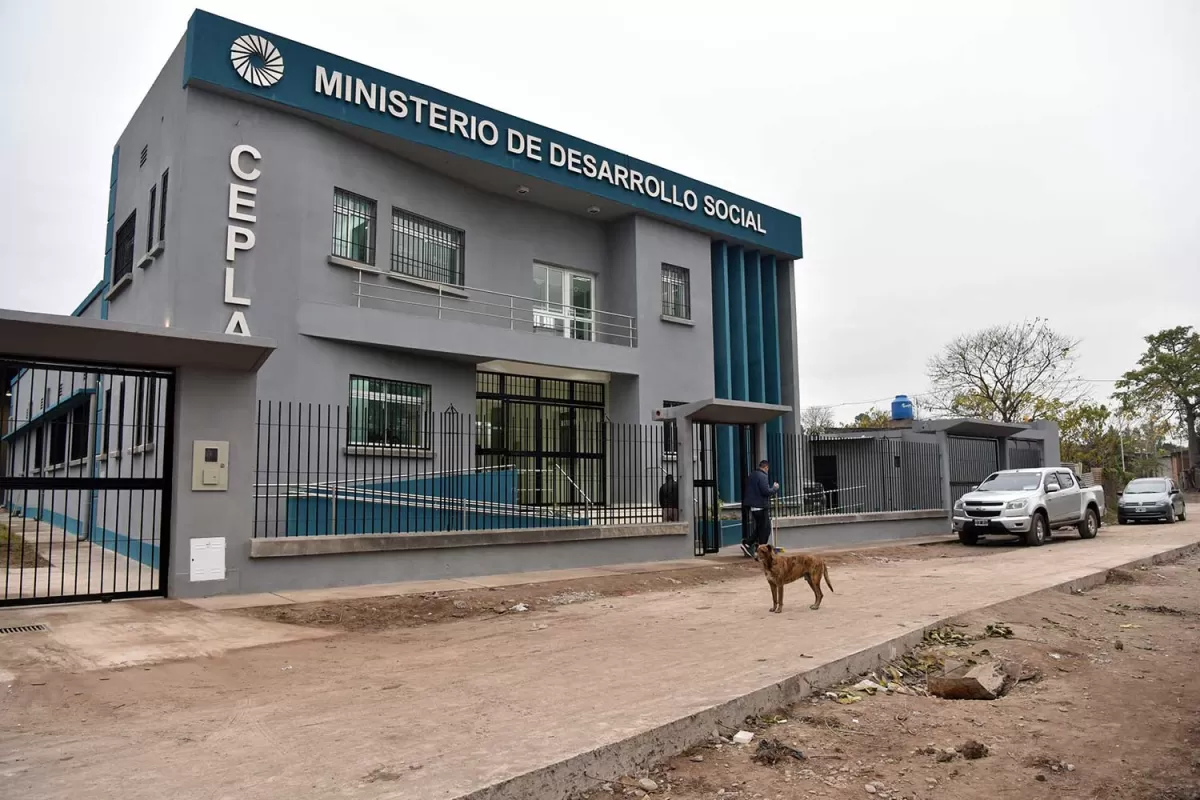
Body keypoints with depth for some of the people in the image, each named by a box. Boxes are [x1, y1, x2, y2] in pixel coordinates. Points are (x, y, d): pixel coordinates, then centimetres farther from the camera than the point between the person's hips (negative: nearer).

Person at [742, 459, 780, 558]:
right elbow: (766, 491, -22)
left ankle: (747, 544, 7)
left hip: (753, 506, 9)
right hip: (761, 506, -9)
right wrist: (775, 488, -4)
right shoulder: (762, 476, -15)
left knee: (759, 527, 17)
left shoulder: (752, 475, 14)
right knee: (765, 528, 1)